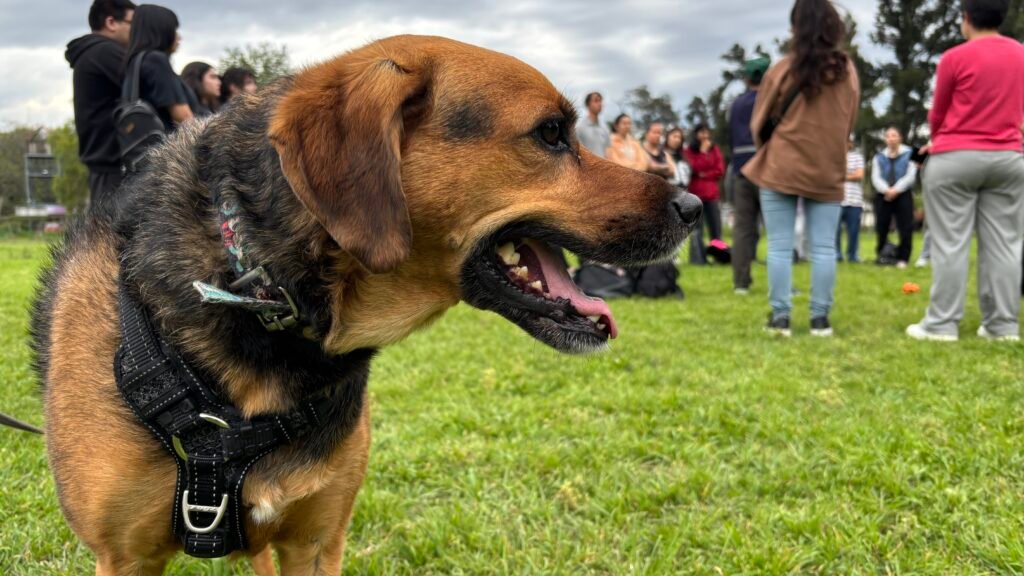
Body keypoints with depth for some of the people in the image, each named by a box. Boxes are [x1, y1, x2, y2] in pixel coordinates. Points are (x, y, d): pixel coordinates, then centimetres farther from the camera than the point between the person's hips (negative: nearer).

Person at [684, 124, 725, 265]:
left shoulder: (715, 149, 14)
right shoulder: (689, 151, 5)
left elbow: (720, 171, 6)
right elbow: (694, 168, -10)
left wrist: (705, 175, -5)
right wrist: (703, 152, -8)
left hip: (712, 193, 3)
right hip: (695, 193, -3)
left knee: (716, 227, 2)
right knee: (696, 228, -7)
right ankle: (698, 259, -7)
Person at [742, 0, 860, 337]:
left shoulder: (784, 70, -7)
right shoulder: (848, 71, 3)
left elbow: (759, 122, 3)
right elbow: (850, 122, 13)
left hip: (781, 169, -2)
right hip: (828, 171, 3)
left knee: (780, 247, 2)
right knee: (823, 248, 5)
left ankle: (780, 317, 2)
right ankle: (820, 319, 5)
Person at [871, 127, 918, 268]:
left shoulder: (909, 154, 8)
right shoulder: (879, 157, 15)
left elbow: (910, 176, -2)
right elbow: (875, 177, 3)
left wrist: (896, 190, -15)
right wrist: (886, 190, -16)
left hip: (903, 195, -2)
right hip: (883, 196, 2)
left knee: (905, 228, -7)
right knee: (882, 227, -1)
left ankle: (902, 258, -2)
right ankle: (882, 256, 10)